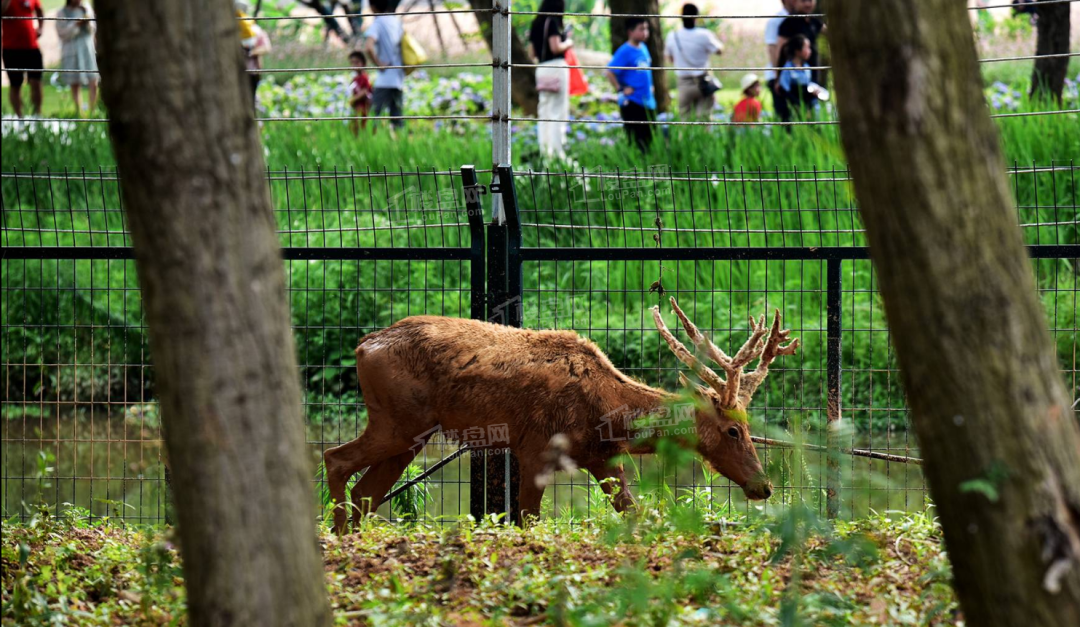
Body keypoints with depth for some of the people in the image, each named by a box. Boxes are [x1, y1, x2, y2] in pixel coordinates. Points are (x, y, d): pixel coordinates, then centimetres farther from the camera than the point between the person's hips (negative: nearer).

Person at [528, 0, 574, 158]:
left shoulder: (536, 25, 13)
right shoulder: (552, 22, -9)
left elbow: (532, 53, 15)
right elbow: (556, 47, -16)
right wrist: (568, 44, 1)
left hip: (541, 68, 7)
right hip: (556, 66, -7)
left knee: (544, 111, 11)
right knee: (558, 111, -5)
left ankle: (544, 149, 10)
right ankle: (557, 151, -9)